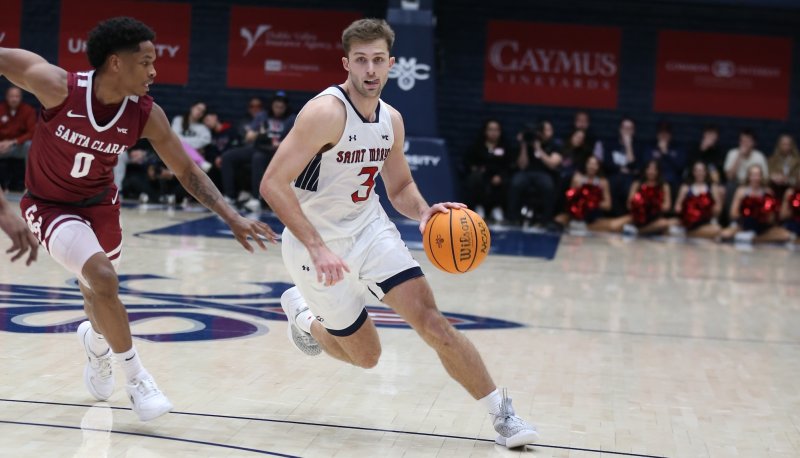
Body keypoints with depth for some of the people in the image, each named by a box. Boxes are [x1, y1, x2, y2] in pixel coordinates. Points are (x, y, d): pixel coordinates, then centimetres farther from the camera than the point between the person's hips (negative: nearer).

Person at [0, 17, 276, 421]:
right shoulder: (59, 88, -30)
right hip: (50, 205, -4)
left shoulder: (146, 115, -18)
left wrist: (232, 218, -16)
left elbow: (186, 170, -9)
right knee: (103, 277, -26)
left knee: (98, 289, 20)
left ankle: (95, 340, 58)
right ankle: (135, 377, -8)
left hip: (100, 202, 5)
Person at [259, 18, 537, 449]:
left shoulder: (391, 120, 0)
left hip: (369, 227, 5)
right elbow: (272, 184, -28)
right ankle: (303, 313, 37)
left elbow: (400, 187, 14)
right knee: (365, 355, 6)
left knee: (431, 319, -11)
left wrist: (424, 212, -10)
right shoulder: (326, 112, -23)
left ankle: (502, 413, -3)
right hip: (318, 243, -5)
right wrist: (318, 248, -34)